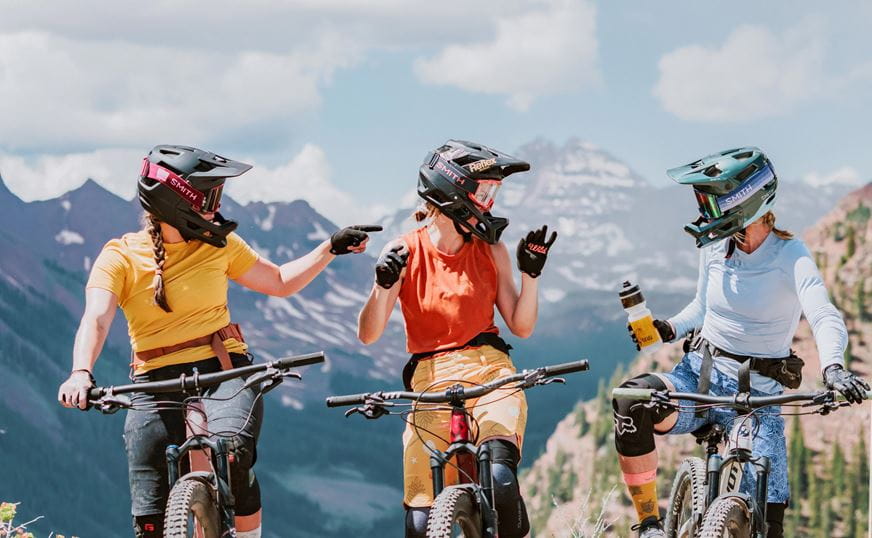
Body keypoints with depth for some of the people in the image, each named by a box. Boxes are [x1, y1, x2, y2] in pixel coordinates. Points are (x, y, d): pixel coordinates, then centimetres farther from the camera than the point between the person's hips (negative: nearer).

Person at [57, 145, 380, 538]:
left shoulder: (219, 245, 5)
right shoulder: (120, 257, -3)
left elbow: (280, 283, 20)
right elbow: (96, 320, -19)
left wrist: (331, 249, 9)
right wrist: (81, 373, -37)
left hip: (225, 374, 0)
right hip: (156, 386, 0)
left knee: (231, 450, -33)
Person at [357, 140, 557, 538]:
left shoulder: (490, 250, 6)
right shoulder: (405, 252, 0)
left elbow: (521, 326, 8)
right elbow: (368, 334, -4)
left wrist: (531, 272, -5)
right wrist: (383, 284, -21)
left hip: (489, 372, 0)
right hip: (429, 383, 0)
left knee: (501, 481, -29)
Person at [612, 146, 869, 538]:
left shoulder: (789, 255, -10)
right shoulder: (714, 247, 4)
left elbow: (825, 318, -25)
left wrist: (832, 368, -46)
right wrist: (668, 329, -2)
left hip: (756, 395, -3)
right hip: (698, 373, 4)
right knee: (631, 401, -30)